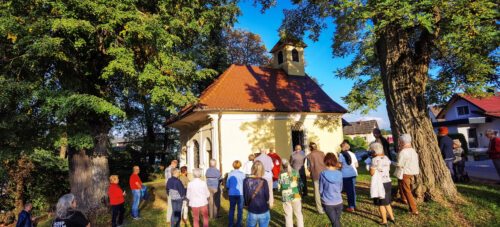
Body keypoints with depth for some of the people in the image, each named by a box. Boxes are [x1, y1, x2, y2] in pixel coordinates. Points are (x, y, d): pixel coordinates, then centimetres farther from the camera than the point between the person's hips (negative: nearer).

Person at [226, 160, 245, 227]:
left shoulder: (230, 174, -3)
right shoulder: (242, 174, -9)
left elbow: (227, 185, 2)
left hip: (231, 194, 3)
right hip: (240, 193, -3)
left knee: (231, 209, 16)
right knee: (240, 209, 9)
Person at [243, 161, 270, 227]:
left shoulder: (246, 181, -7)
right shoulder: (264, 181, -12)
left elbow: (246, 197, -3)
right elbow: (267, 197, -6)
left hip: (252, 212, 1)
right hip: (264, 212, -1)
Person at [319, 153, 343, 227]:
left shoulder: (323, 174, -15)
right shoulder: (339, 174, -7)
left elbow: (320, 190, -5)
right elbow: (340, 188, 6)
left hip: (327, 203, -3)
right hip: (338, 202, 3)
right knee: (337, 221, 22)